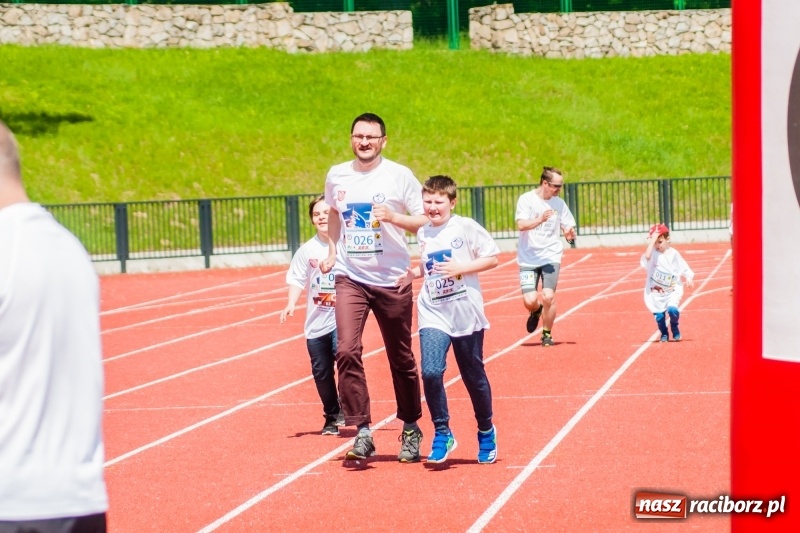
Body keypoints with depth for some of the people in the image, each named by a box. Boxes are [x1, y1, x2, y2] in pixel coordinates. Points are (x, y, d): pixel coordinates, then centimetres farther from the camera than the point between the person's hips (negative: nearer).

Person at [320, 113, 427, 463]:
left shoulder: (399, 176, -6)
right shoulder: (336, 176, 5)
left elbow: (426, 221, -5)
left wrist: (393, 217, -20)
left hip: (392, 279, -2)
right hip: (350, 278, 2)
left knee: (401, 359, 8)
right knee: (346, 352, -15)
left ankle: (411, 429, 25)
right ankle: (362, 431, -10)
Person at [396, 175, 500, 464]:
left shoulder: (466, 227, -7)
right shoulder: (423, 234, 8)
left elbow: (492, 258, -8)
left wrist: (461, 268, -18)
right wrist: (411, 274, 6)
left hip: (466, 314, -3)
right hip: (433, 314, 3)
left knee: (474, 375, 10)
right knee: (431, 371, -17)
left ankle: (486, 432, 32)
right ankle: (442, 433, -2)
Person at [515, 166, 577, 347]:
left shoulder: (559, 203, 4)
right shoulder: (526, 199, -7)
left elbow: (568, 228, 8)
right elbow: (521, 225, -18)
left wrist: (570, 233, -16)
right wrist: (540, 219, -34)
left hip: (551, 257, 2)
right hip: (528, 258, -2)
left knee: (548, 296, -14)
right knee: (530, 301, -11)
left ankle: (547, 334, 8)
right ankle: (536, 311, 28)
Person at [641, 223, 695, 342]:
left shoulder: (674, 254, -4)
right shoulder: (652, 253, -6)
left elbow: (684, 268, -1)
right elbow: (647, 256, -30)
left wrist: (688, 278, -17)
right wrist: (653, 239, -26)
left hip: (672, 291, -1)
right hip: (655, 293, 1)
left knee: (672, 309, -21)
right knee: (659, 315, -2)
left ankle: (674, 327, 10)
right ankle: (664, 333, 27)